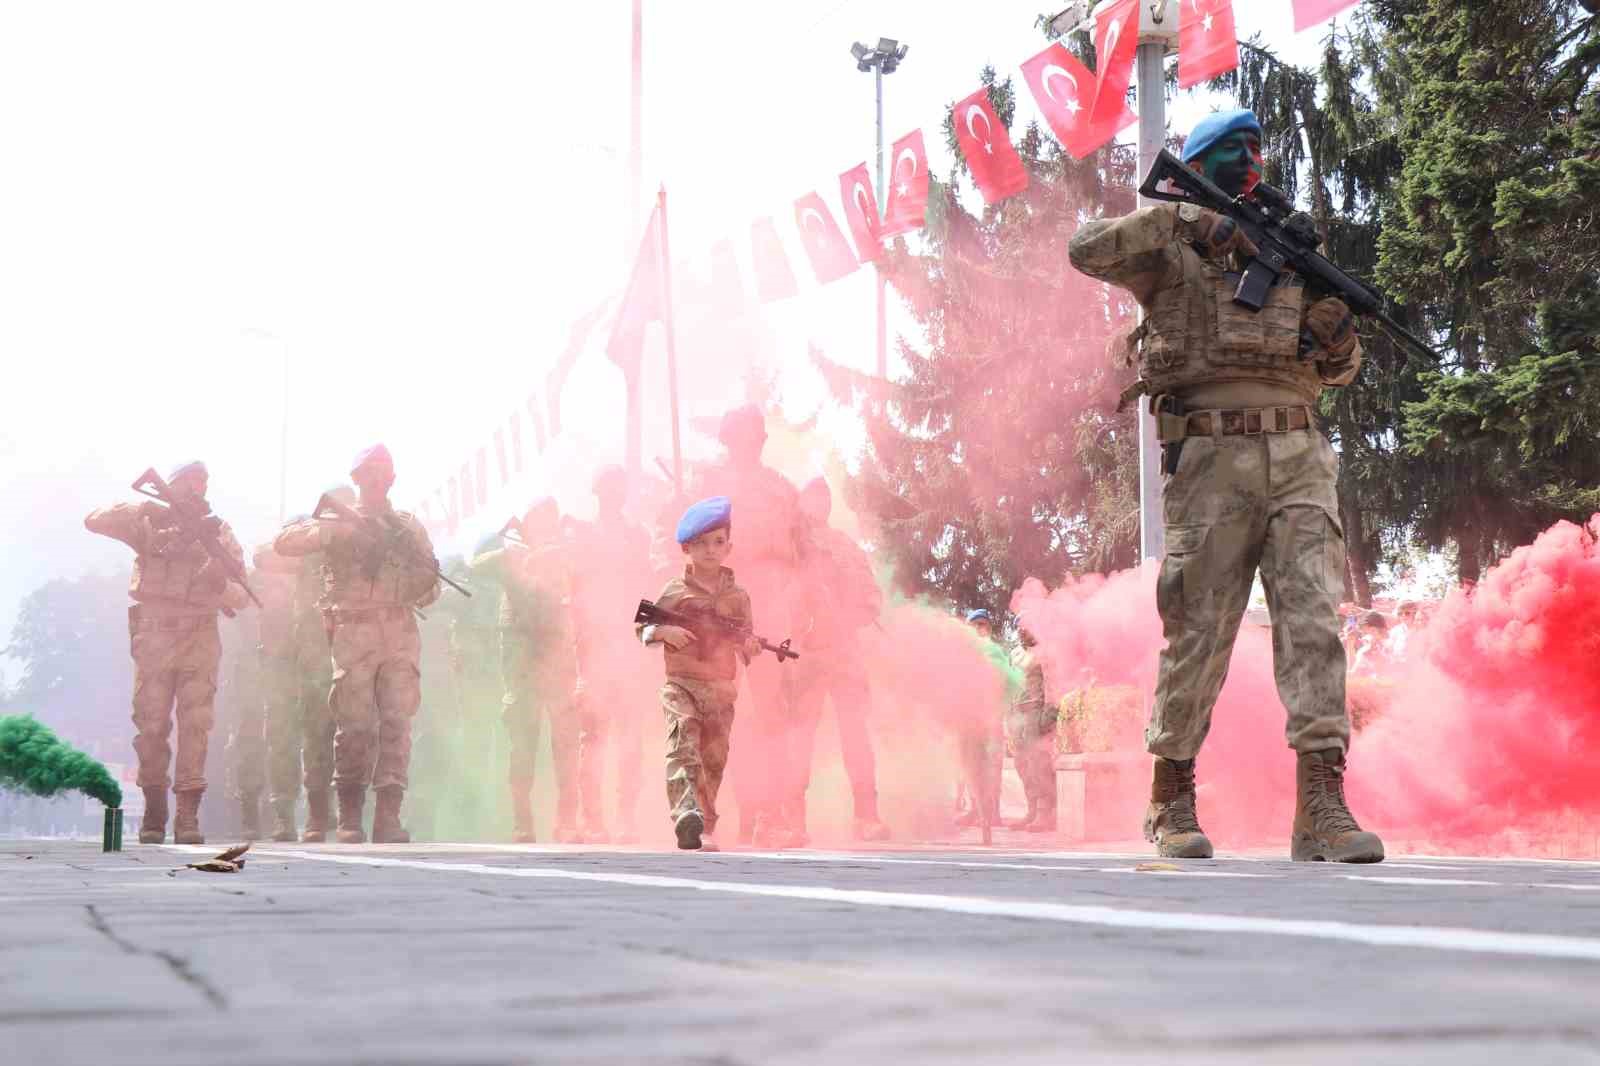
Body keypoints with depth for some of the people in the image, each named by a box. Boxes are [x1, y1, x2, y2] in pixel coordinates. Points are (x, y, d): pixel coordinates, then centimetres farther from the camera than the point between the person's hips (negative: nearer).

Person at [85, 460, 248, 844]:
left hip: (199, 638, 1)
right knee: (151, 726, -1)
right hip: (154, 635, -1)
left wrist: (222, 584, -17)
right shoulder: (150, 525, 7)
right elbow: (95, 521, -6)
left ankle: (188, 815, -6)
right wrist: (140, 509, -17)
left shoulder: (219, 533, 11)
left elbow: (241, 596, 6)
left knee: (195, 726, -6)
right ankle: (154, 812, 8)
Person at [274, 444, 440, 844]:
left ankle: (388, 818, -7)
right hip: (353, 631, -2)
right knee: (355, 728, -7)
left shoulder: (409, 526, 20)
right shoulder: (337, 522, 12)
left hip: (401, 634, 2)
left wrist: (427, 577, -5)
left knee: (397, 724, -7)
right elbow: (284, 543, -3)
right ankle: (350, 818, 3)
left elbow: (427, 592, 19)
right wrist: (336, 530, -13)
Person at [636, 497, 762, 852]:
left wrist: (751, 646, -7)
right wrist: (665, 631, -13)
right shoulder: (675, 591, 4)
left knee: (713, 761, 6)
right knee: (683, 746, -22)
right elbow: (641, 628, 7)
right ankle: (685, 814, -36)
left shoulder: (737, 596, 10)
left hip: (721, 689, 3)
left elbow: (746, 644, 15)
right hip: (681, 685, -3)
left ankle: (705, 829, 18)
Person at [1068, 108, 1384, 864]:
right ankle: (1171, 801, 13)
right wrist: (1187, 221, -16)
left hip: (1298, 459, 4)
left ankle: (1322, 808, -13)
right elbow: (1087, 251, -12)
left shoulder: (1291, 253, 20)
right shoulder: (1171, 253, 7)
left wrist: (1336, 334, -1)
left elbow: (1335, 372, 23)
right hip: (1212, 461, -4)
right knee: (1198, 635, -1)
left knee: (1313, 620, -9)